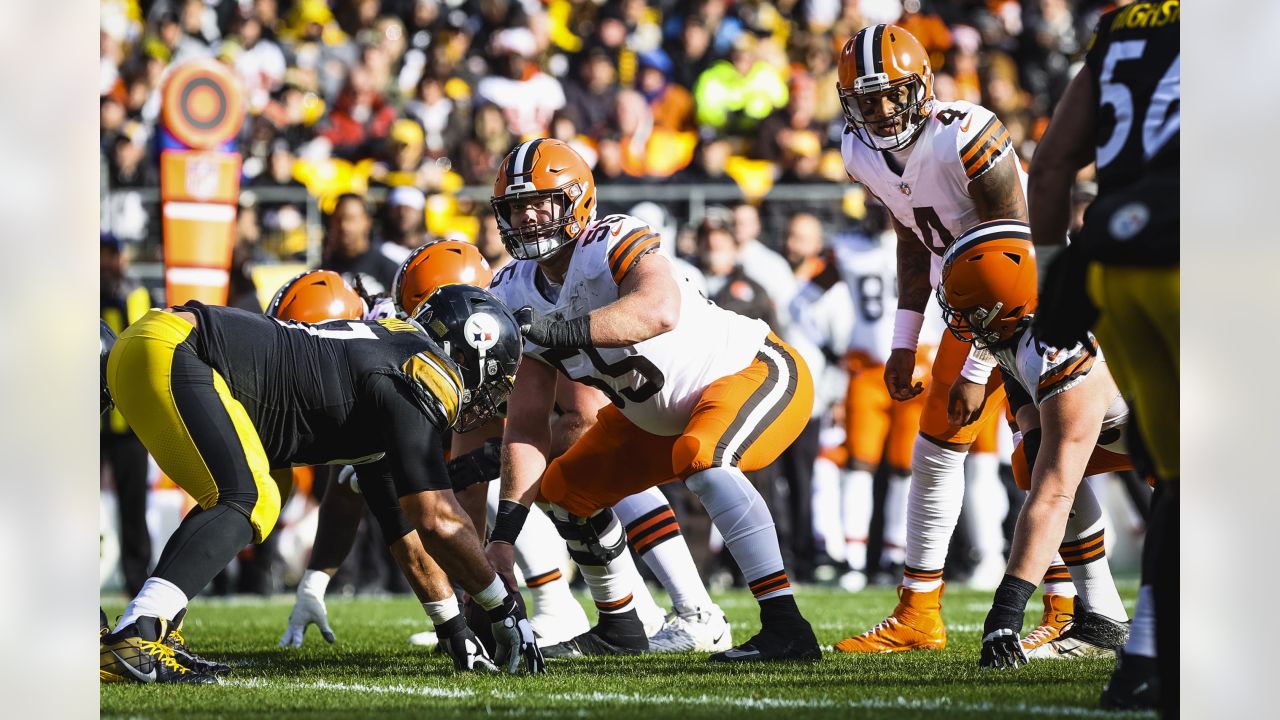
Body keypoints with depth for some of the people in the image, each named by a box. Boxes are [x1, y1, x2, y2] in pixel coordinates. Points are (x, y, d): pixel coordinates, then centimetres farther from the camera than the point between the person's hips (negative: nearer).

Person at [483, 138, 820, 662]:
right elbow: (526, 425, -3)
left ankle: (786, 629, -39)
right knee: (564, 490, 13)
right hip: (662, 419, 9)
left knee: (700, 457, -37)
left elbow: (660, 311, -50)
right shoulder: (518, 295, -4)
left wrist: (556, 330, -51)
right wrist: (504, 535, -11)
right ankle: (618, 624, 36)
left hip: (754, 371, -9)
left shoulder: (613, 243, -27)